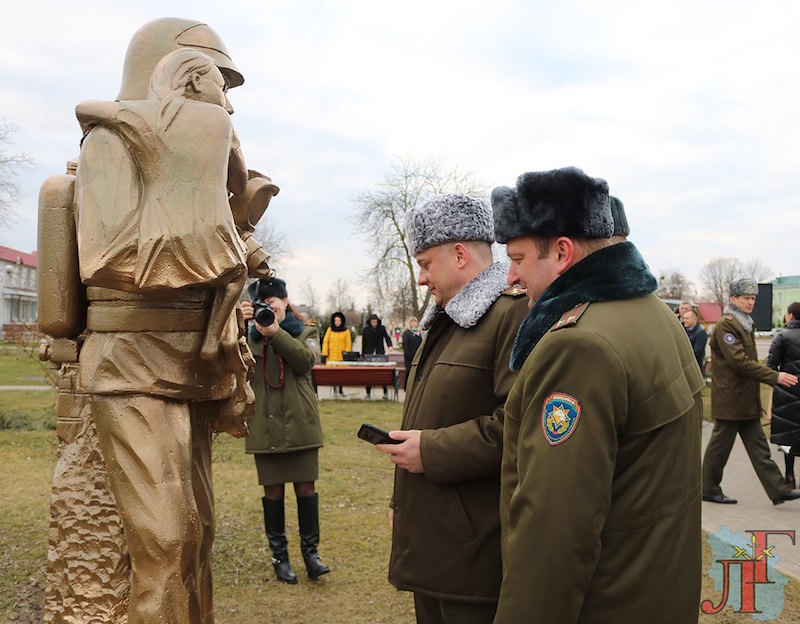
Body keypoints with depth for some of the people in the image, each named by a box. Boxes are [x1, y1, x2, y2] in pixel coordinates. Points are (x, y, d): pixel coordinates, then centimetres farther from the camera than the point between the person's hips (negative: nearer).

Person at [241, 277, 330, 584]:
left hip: (300, 422, 0)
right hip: (264, 424, 1)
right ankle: (279, 555, 20)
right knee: (273, 490, 7)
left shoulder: (306, 330, 7)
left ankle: (310, 551, 18)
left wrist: (275, 333, -24)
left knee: (306, 486, 4)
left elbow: (307, 359, -13)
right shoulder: (250, 334, 8)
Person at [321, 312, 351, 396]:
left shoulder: (346, 331, 4)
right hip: (331, 356, 0)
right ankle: (334, 389, 8)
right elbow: (325, 342, 4)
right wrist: (324, 354, -3)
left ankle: (341, 390, 13)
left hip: (342, 356, 0)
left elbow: (348, 344, 3)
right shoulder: (330, 329, 6)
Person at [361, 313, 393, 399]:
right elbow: (363, 343, 9)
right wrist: (363, 355, 8)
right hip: (369, 354, 1)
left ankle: (385, 392, 1)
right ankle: (368, 393, 9)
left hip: (380, 353, -1)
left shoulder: (382, 328, 3)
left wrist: (390, 345, -27)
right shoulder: (366, 330, 5)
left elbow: (387, 337, -7)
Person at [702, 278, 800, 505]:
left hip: (747, 399, 9)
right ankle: (709, 490, 15)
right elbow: (740, 361, -22)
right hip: (729, 399, -9)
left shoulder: (746, 324, 15)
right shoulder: (725, 325, -15)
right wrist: (774, 377, -22)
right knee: (720, 446, 3)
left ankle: (778, 490, 12)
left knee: (758, 447, 9)